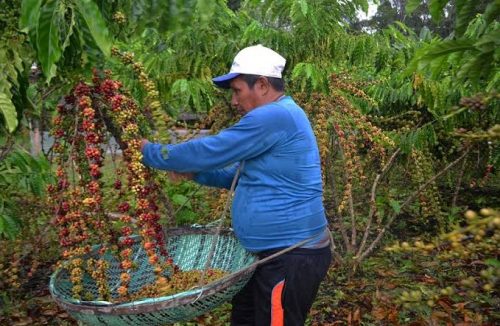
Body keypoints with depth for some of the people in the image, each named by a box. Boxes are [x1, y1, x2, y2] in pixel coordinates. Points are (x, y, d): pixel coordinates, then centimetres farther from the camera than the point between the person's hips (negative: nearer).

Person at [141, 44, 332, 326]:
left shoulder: (273, 116, -21)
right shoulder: (279, 116, 13)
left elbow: (210, 151, -19)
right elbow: (244, 175, 20)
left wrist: (149, 152, -5)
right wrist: (196, 173, 9)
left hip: (293, 256, -10)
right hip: (280, 251, 10)